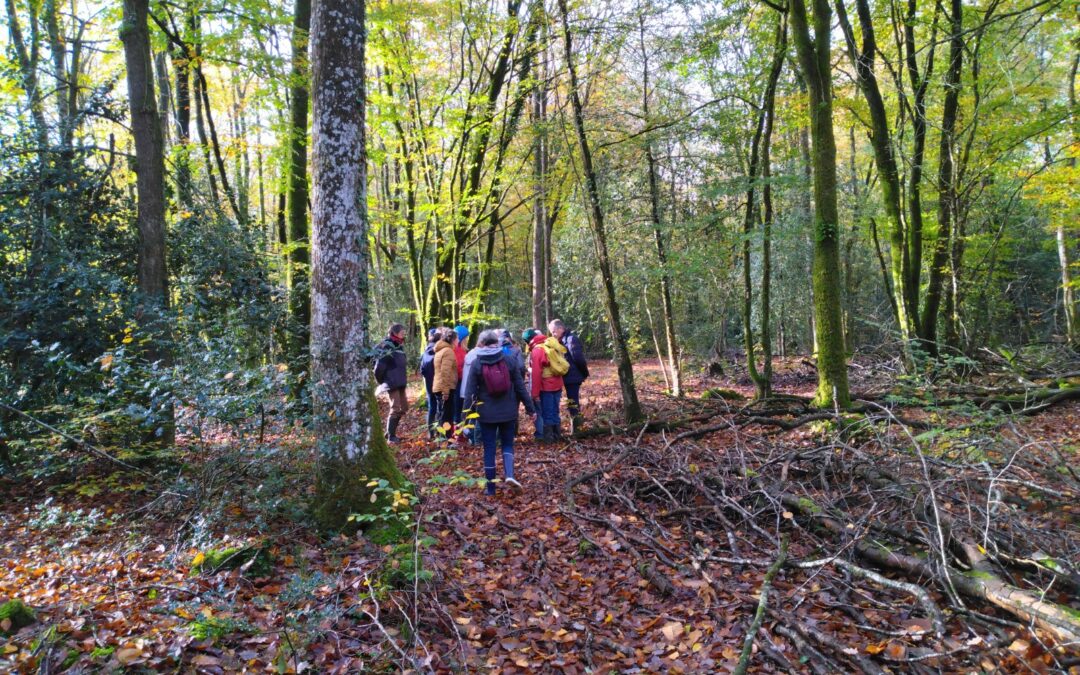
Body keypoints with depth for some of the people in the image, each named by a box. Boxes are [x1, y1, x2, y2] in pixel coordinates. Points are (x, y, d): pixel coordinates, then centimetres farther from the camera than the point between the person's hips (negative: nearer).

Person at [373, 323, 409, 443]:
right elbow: (379, 366, -19)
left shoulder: (399, 346, 11)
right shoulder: (387, 347, -17)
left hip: (400, 383, 9)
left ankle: (389, 432, 25)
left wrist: (403, 379, 12)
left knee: (403, 407, 14)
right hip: (392, 384, -9)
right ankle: (391, 436, 7)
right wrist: (381, 381, -6)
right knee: (395, 409, -4)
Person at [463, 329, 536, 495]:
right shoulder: (508, 360, -2)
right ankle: (509, 475, -9)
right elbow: (520, 386, 1)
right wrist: (530, 408, 9)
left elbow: (470, 392, -4)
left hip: (486, 413, -1)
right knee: (507, 444, 15)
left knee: (489, 448, 8)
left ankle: (490, 487, 12)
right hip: (508, 412, 1)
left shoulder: (476, 364, -5)